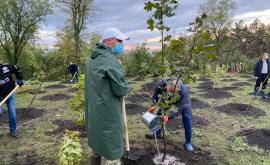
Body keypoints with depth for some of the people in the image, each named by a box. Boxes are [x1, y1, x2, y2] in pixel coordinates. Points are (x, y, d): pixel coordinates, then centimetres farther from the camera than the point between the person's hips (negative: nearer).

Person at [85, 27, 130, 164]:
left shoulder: (91, 58, 7)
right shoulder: (110, 60, -21)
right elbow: (121, 90, -21)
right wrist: (125, 86, 0)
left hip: (93, 108, 9)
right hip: (107, 110, -9)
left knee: (97, 137, 25)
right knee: (110, 143, 6)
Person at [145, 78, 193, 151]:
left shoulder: (184, 91, -46)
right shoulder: (161, 83, -38)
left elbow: (178, 108, -40)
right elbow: (155, 94, -16)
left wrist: (168, 116, -54)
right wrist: (154, 105, -30)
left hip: (183, 102, -3)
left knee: (187, 121, -5)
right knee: (159, 113, 3)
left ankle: (188, 143, 13)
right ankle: (157, 133, 26)